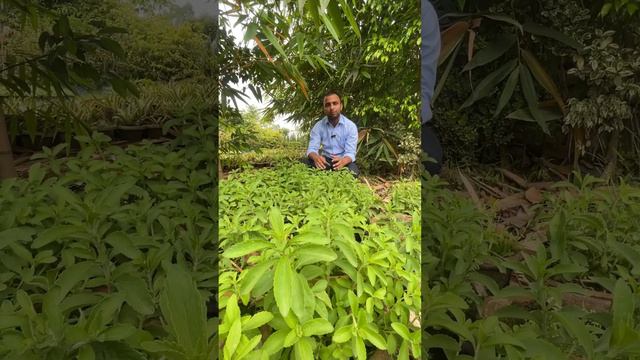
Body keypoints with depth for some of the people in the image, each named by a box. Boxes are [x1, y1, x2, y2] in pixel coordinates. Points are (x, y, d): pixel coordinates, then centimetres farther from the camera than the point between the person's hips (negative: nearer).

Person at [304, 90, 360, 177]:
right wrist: (315, 157, -39)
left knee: (353, 172, -34)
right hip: (325, 160, 2)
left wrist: (343, 161, -44)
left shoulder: (351, 126, -11)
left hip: (344, 160, -2)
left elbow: (350, 153, -19)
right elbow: (312, 149, -12)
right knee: (305, 162, -24)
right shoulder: (318, 126, -4)